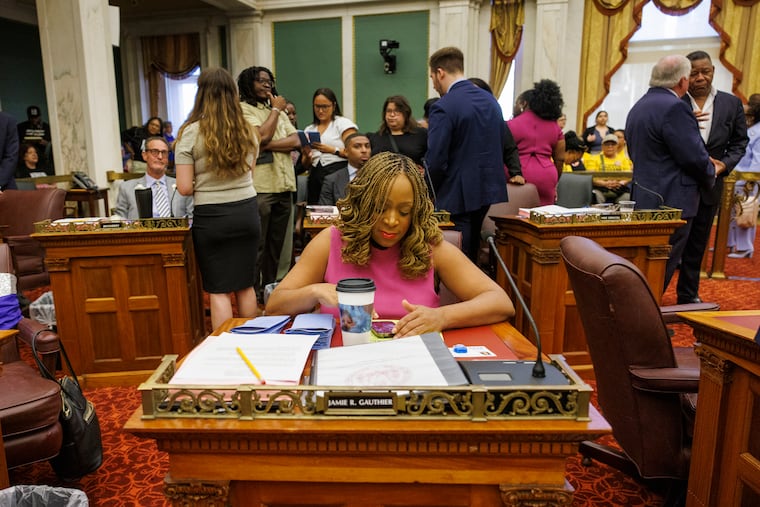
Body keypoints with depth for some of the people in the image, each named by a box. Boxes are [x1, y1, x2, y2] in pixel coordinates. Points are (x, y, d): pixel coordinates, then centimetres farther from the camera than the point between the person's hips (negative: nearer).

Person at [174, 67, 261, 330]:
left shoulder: (190, 133, -9)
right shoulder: (247, 131, 5)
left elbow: (185, 188, -9)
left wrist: (203, 183, 10)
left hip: (211, 217, -4)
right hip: (247, 211, 4)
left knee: (218, 291, 5)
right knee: (246, 286, 15)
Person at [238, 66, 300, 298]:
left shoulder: (278, 110, 20)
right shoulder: (244, 109, 1)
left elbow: (295, 141, 6)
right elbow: (262, 135, -15)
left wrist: (268, 145, -9)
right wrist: (275, 109, -1)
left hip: (283, 185, 7)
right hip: (260, 187, -6)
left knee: (276, 243, 12)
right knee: (257, 245, -3)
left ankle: (269, 288, 22)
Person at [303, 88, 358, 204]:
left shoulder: (343, 123, 3)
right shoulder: (309, 130, 17)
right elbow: (306, 164, 17)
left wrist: (332, 150, -13)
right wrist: (307, 156, -4)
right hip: (315, 176, 5)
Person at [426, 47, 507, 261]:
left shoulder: (443, 107, -16)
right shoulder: (491, 100, 8)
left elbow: (436, 161, -19)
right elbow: (500, 146, 13)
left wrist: (429, 194, -2)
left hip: (459, 195, -8)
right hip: (490, 190, 8)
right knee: (472, 258, 20)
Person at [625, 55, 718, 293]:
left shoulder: (638, 106, 14)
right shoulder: (674, 107, -17)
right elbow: (695, 157, -19)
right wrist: (711, 173, 3)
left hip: (643, 198, 10)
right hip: (672, 202, -10)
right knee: (662, 269, -3)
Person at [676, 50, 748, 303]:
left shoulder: (732, 104, 5)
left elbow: (739, 141, 8)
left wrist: (725, 164, -9)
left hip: (709, 185, 4)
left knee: (697, 244, 13)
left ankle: (688, 295, 26)